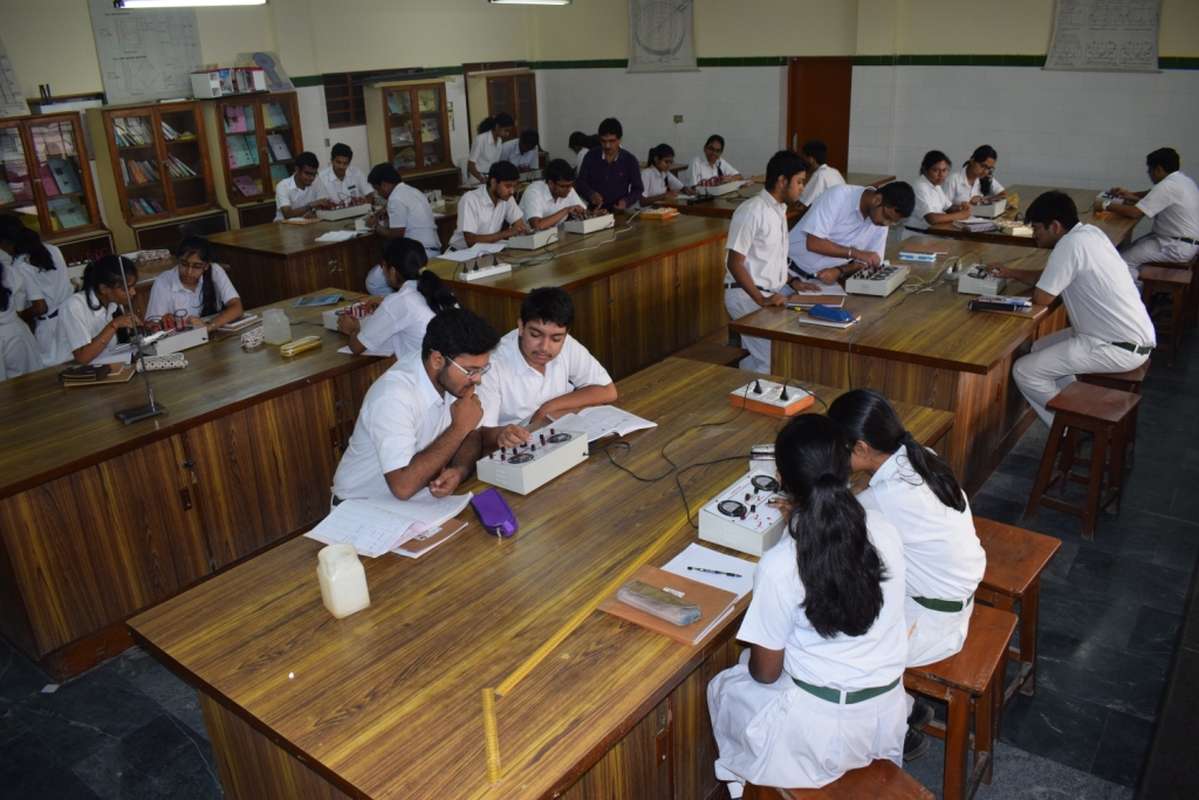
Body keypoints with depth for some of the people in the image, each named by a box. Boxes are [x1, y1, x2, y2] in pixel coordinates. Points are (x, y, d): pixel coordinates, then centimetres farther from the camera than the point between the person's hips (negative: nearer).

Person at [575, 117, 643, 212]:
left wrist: (626, 201, -13)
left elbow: (637, 189, 6)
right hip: (593, 211, 0)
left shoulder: (630, 160, -1)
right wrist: (591, 194, -15)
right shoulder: (591, 156, 3)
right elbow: (580, 182, 5)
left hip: (618, 212, 0)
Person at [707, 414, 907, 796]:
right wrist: (805, 517, 18)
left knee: (723, 688, 24)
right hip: (886, 713, 5)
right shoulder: (885, 531, -13)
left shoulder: (779, 566, -27)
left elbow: (766, 672, -15)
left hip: (822, 731, -5)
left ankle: (743, 782, 42)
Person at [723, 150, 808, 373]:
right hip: (746, 296, -9)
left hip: (769, 294, 9)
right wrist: (761, 300, -23)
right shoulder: (752, 211, -15)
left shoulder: (779, 210, 14)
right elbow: (734, 263, -18)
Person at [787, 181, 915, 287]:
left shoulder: (882, 221, -3)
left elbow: (866, 262, 2)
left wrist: (839, 271, -17)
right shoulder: (838, 196, -18)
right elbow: (813, 243, -21)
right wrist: (855, 253, -26)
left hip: (823, 278, 5)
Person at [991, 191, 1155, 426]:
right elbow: (1052, 279, 18)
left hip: (1120, 348, -10)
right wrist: (1011, 273, 14)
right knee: (1040, 348, 23)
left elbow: (1041, 298, -18)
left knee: (1024, 371, -7)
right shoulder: (1090, 232, 7)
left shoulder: (1070, 245, -21)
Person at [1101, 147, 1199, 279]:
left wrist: (1106, 205, -15)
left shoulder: (1168, 185, -23)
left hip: (1178, 247, -10)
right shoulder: (1182, 178, 8)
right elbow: (1157, 195, 28)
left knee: (1125, 259, -13)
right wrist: (1131, 194, 16)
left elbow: (1135, 213, -25)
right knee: (1131, 249, 16)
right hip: (1185, 240, 10)